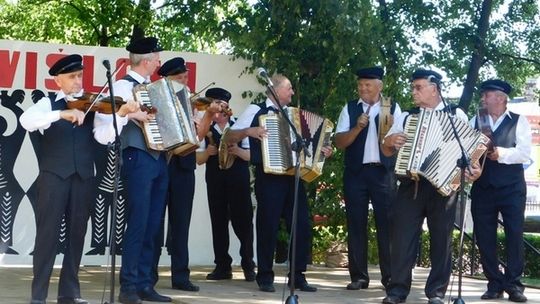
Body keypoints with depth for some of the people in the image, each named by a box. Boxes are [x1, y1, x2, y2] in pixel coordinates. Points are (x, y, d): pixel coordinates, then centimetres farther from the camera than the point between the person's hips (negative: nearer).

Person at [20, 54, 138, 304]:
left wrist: (120, 115, -20)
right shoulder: (48, 103, 6)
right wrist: (62, 114, -25)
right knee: (48, 232, -5)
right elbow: (26, 120, -15)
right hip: (54, 175, -3)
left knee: (77, 233, 6)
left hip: (83, 177, 3)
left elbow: (104, 136, -3)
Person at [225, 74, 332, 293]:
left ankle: (298, 276, 10)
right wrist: (249, 131, -18)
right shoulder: (256, 111, 2)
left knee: (302, 226, 1)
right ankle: (265, 277, 6)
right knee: (268, 226, -3)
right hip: (268, 177, -5)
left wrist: (321, 151, 7)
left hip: (293, 176, 6)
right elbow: (229, 138, -1)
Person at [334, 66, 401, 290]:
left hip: (383, 172, -1)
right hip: (355, 172, 2)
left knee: (386, 223, -1)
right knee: (356, 224, 3)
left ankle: (389, 276, 5)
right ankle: (358, 276, 9)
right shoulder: (350, 109, 8)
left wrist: (388, 121, -18)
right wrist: (358, 127, -14)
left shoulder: (393, 108, 6)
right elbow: (339, 142, 1)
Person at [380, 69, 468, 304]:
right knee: (402, 237, -3)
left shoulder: (456, 115, 7)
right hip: (410, 185, 2)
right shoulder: (406, 117, 15)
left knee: (441, 239, 2)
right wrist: (389, 141, -4)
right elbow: (387, 151, 18)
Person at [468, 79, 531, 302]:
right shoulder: (475, 122, 15)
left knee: (514, 235, -6)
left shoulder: (519, 121, 5)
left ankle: (513, 284, -1)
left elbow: (524, 153, -7)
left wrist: (501, 154, -20)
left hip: (512, 188, -3)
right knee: (484, 237, 1)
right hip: (482, 188, 3)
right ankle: (495, 284, 8)